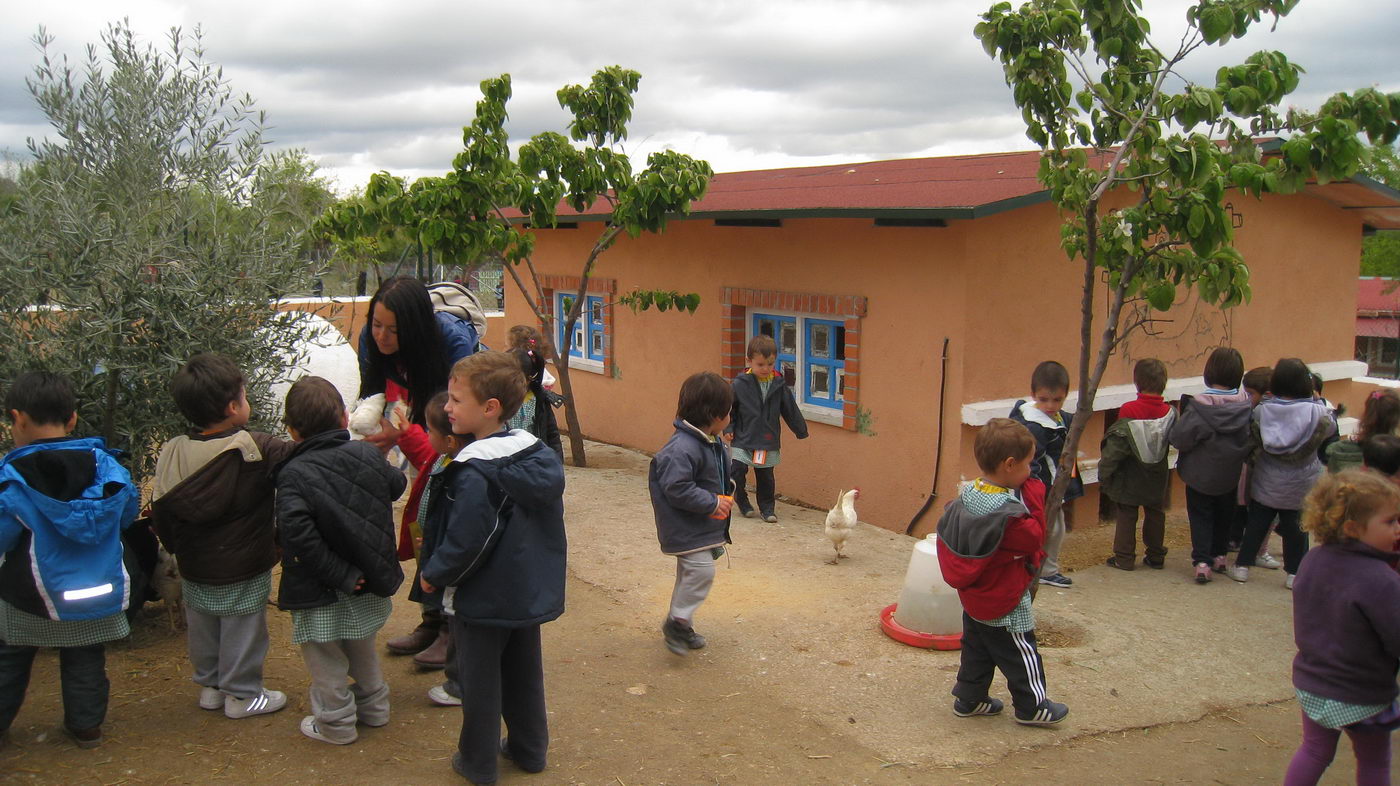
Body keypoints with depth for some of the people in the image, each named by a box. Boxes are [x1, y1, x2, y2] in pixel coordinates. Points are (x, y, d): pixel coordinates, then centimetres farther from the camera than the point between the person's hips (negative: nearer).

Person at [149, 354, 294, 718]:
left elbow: (160, 512, -1)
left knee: (203, 631, 21)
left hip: (194, 569, 5)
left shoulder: (171, 453, -8)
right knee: (243, 632, 11)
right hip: (244, 572, -5)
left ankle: (210, 685, 37)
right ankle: (243, 694, 23)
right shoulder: (254, 449, -23)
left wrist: (177, 548, 15)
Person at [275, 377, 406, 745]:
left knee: (327, 662, 13)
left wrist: (341, 576, -24)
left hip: (321, 593, -6)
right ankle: (373, 707, 41)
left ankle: (336, 722, 27)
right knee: (362, 649, 27)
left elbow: (298, 533, -32)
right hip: (368, 585, 6)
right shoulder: (367, 455, -6)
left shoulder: (294, 474, -20)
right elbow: (396, 485, 13)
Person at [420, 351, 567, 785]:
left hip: (482, 601, -7)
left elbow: (465, 542, -25)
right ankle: (529, 749, 33)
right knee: (524, 674, 20)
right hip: (531, 593, 7)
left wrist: (433, 574, -7)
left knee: (480, 681, 10)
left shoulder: (474, 473, -26)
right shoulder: (538, 454, -2)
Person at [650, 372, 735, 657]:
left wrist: (727, 490, 5)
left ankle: (680, 625, 31)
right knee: (701, 571, -15)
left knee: (691, 573, 18)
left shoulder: (713, 444, 6)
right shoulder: (682, 448, -26)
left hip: (705, 527, 10)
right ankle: (677, 622, 0)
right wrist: (712, 503, -24)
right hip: (687, 529, -10)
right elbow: (676, 488, -30)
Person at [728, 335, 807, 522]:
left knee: (766, 477, 8)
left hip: (769, 441, 2)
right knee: (737, 471, -7)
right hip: (743, 439, -2)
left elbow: (790, 409, 8)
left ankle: (767, 507, 24)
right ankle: (742, 503, 17)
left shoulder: (779, 384, -2)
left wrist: (801, 430, 14)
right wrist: (729, 428, -5)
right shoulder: (740, 384, -11)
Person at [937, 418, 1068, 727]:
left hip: (972, 597, 8)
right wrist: (1035, 499, -18)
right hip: (1006, 606, -8)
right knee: (1020, 654, 10)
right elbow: (1035, 538, -20)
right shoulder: (1008, 512, -31)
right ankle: (1032, 706, 24)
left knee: (976, 649, 22)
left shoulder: (967, 495, -6)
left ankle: (969, 699, 32)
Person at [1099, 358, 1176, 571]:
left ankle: (1124, 557, 9)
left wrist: (1104, 472, -9)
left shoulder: (1128, 411, -21)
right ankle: (1156, 556, 24)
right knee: (1155, 514, 17)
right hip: (1157, 476, 4)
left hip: (1130, 477, -4)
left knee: (1126, 516, 6)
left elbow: (1116, 446, -17)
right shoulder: (1169, 412, -10)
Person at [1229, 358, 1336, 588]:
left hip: (1266, 482, 1)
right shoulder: (1317, 413, -16)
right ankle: (1294, 573, 17)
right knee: (1296, 526, 11)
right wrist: (1317, 401, 11)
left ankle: (1242, 565, 21)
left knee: (1257, 522, 14)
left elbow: (1251, 440, -5)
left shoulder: (1261, 411, -13)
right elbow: (1331, 428, 4)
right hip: (1301, 484, -1)